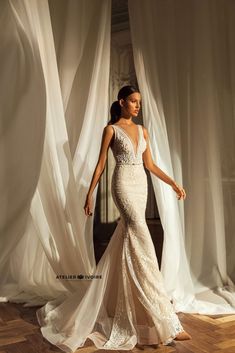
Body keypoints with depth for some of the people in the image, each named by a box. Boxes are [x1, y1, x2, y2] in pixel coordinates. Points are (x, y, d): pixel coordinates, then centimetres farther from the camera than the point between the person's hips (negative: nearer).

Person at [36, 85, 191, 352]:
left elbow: (149, 164, 16)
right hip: (124, 185, -7)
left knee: (126, 240, 10)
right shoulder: (111, 129, 0)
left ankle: (112, 299, 29)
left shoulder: (143, 131, 16)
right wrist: (89, 194, -4)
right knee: (142, 242, -14)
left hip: (141, 185, 7)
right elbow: (100, 164, -1)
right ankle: (166, 321, -13)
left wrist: (173, 183, 10)